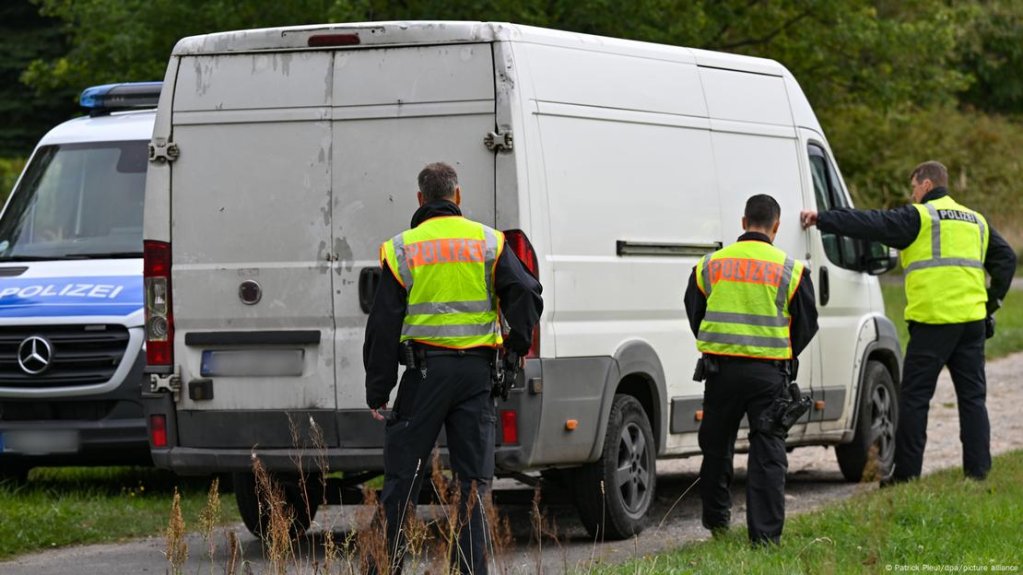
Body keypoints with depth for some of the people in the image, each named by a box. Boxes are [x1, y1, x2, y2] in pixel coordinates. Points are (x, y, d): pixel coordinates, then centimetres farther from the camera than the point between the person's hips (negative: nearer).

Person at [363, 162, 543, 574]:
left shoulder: (402, 249, 2)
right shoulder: (488, 242, 6)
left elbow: (384, 324, 1)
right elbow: (526, 294, -5)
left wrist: (377, 391, 3)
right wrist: (518, 344, 9)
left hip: (426, 370, -2)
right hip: (477, 370, 2)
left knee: (402, 478, 4)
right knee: (473, 480, 6)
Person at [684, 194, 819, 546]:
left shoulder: (710, 265, 5)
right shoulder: (790, 270, -1)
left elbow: (694, 315, 14)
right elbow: (806, 323, 6)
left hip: (721, 368, 2)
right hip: (769, 371, -2)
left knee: (716, 445, 19)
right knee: (768, 451, 2)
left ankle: (716, 519, 30)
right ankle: (765, 534, -2)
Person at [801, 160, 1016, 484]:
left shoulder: (919, 217, -2)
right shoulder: (976, 221, 18)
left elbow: (872, 224, -9)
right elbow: (1006, 259, 19)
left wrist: (822, 220, -7)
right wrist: (992, 302, 22)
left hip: (933, 320, -6)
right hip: (972, 320, 6)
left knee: (914, 397, 1)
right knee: (973, 396, 9)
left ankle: (906, 472, 2)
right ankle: (978, 470, 6)